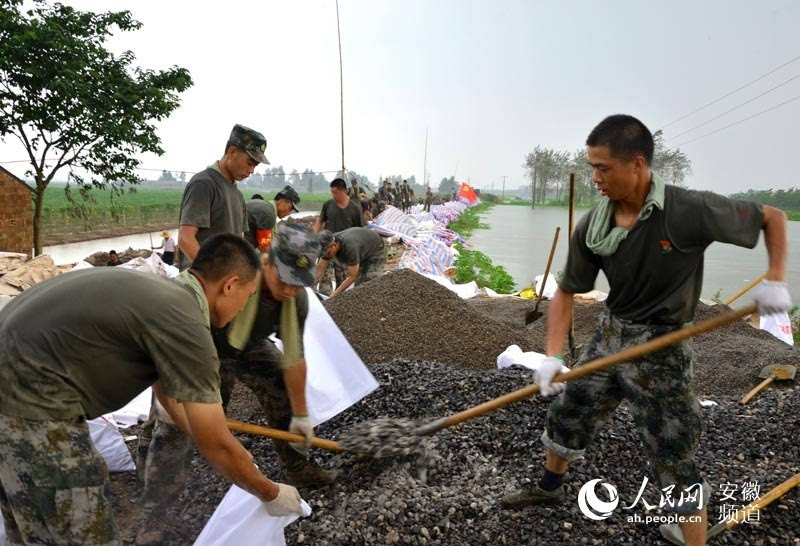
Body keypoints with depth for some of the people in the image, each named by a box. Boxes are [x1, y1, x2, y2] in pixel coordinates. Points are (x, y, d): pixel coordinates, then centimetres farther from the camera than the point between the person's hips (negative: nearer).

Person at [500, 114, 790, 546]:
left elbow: (773, 218, -5)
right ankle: (550, 487, 47)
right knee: (566, 417, 19)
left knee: (675, 463, 1)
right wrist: (553, 356, -13)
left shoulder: (692, 211, -22)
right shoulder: (592, 227, -10)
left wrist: (776, 281, -17)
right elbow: (566, 292, -3)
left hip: (659, 348, -5)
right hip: (608, 335, 5)